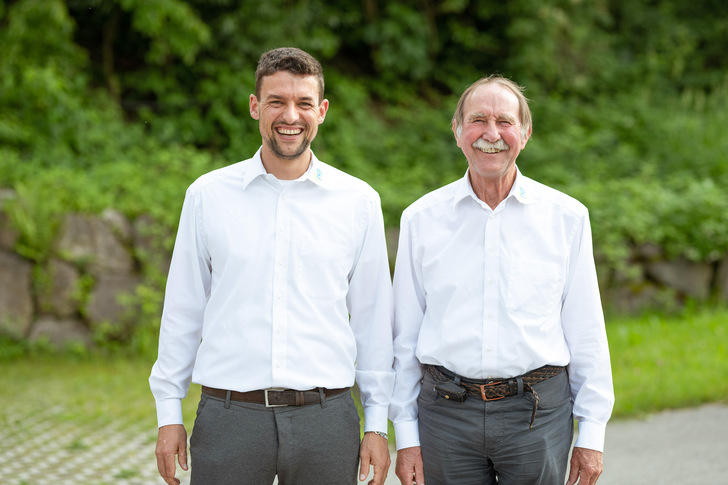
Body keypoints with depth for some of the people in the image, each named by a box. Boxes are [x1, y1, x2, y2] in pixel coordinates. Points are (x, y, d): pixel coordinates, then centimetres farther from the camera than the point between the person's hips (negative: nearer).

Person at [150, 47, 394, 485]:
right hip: (229, 416, 0)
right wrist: (169, 415, 6)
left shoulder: (359, 201, 5)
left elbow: (373, 318, 8)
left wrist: (377, 424, 5)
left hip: (326, 419, 0)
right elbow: (183, 311, 9)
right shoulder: (208, 194, 5)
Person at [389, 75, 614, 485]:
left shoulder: (566, 217, 3)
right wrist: (406, 436, 4)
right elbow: (405, 336, 7)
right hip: (447, 413, 1)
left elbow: (587, 333, 5)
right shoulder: (422, 219, 4)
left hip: (537, 414, 0)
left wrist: (591, 435, 3)